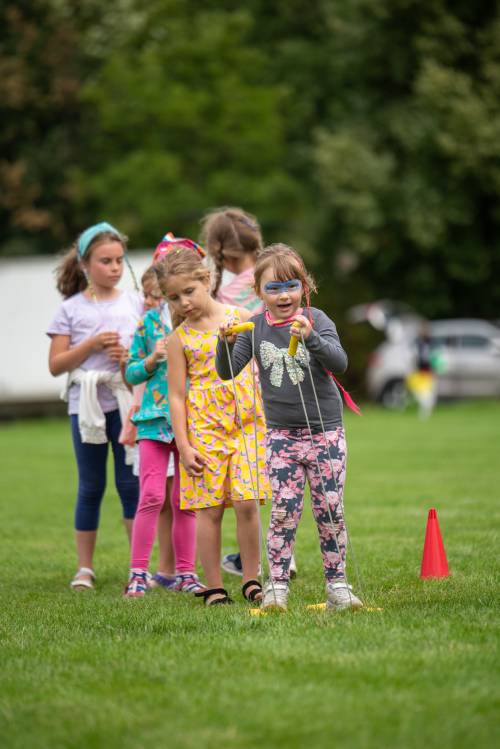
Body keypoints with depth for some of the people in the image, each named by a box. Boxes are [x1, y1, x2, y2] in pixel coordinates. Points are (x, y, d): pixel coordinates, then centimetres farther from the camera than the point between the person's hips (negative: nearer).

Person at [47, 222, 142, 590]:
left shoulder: (135, 303, 7)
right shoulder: (71, 309, 3)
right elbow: (55, 365, -1)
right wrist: (92, 345, -13)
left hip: (128, 403, 1)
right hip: (87, 404, 0)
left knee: (131, 482, -1)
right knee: (91, 487, 6)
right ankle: (85, 567, 13)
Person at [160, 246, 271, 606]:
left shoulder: (241, 318, 4)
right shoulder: (180, 338, 1)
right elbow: (177, 395, 1)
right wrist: (184, 446, -5)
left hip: (247, 424, 1)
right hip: (204, 429, 0)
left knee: (247, 503, -5)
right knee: (209, 509, 1)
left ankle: (251, 580, 8)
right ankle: (214, 587, 8)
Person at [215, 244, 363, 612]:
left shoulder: (317, 320, -7)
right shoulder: (255, 328, 1)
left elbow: (340, 363, -21)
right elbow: (227, 372, -3)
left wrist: (310, 338, -38)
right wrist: (226, 344, -23)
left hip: (325, 431, -1)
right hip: (281, 433, 1)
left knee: (330, 510, 2)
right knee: (284, 509, -5)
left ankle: (337, 585, 11)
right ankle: (277, 586, 0)